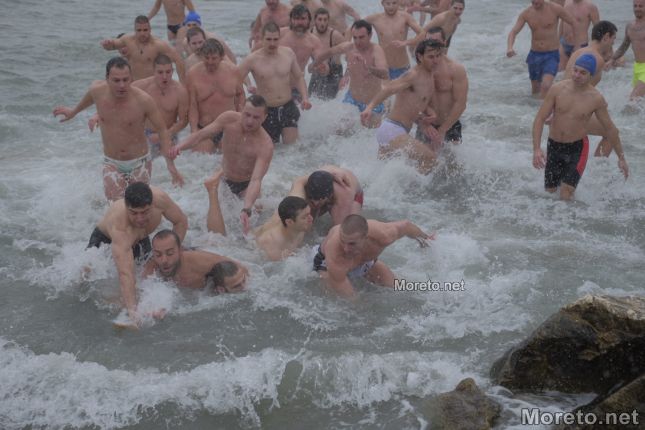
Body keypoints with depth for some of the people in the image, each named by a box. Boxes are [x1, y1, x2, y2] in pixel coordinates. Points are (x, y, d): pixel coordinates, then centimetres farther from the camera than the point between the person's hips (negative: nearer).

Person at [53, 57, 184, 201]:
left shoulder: (143, 100, -21)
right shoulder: (97, 90, -11)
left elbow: (162, 131, -12)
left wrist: (170, 164, -17)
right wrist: (74, 111, 33)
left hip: (139, 163, -1)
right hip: (111, 164, 2)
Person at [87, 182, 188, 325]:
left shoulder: (159, 198, -39)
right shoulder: (119, 225, -50)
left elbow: (181, 222, -16)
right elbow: (125, 274, -58)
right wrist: (132, 311, -68)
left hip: (140, 239, 4)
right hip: (105, 239, -3)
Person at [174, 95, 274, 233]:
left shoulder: (265, 146, -31)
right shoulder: (229, 119, -20)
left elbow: (256, 180, -40)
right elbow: (201, 134, -16)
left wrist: (246, 210, -55)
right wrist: (181, 145, -38)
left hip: (246, 186, -3)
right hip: (223, 180, 3)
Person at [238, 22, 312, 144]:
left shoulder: (288, 53, 0)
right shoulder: (252, 59, -10)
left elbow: (299, 77, 11)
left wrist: (305, 98, -3)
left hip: (288, 108, 2)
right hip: (267, 111, -2)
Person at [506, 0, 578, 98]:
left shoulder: (555, 9, -12)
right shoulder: (526, 13, -4)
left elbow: (573, 23, 1)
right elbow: (513, 32, -9)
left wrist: (577, 45, 3)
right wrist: (509, 48, -30)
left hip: (552, 55, -4)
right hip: (534, 55, 4)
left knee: (546, 86, -25)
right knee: (535, 90, 18)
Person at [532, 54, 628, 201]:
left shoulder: (596, 99, -11)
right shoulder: (557, 89, -11)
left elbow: (610, 128, 1)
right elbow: (540, 119, -9)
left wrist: (621, 157, 8)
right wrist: (536, 149, -21)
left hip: (577, 148, -2)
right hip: (554, 146, 2)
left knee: (565, 196, -13)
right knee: (549, 191, 14)